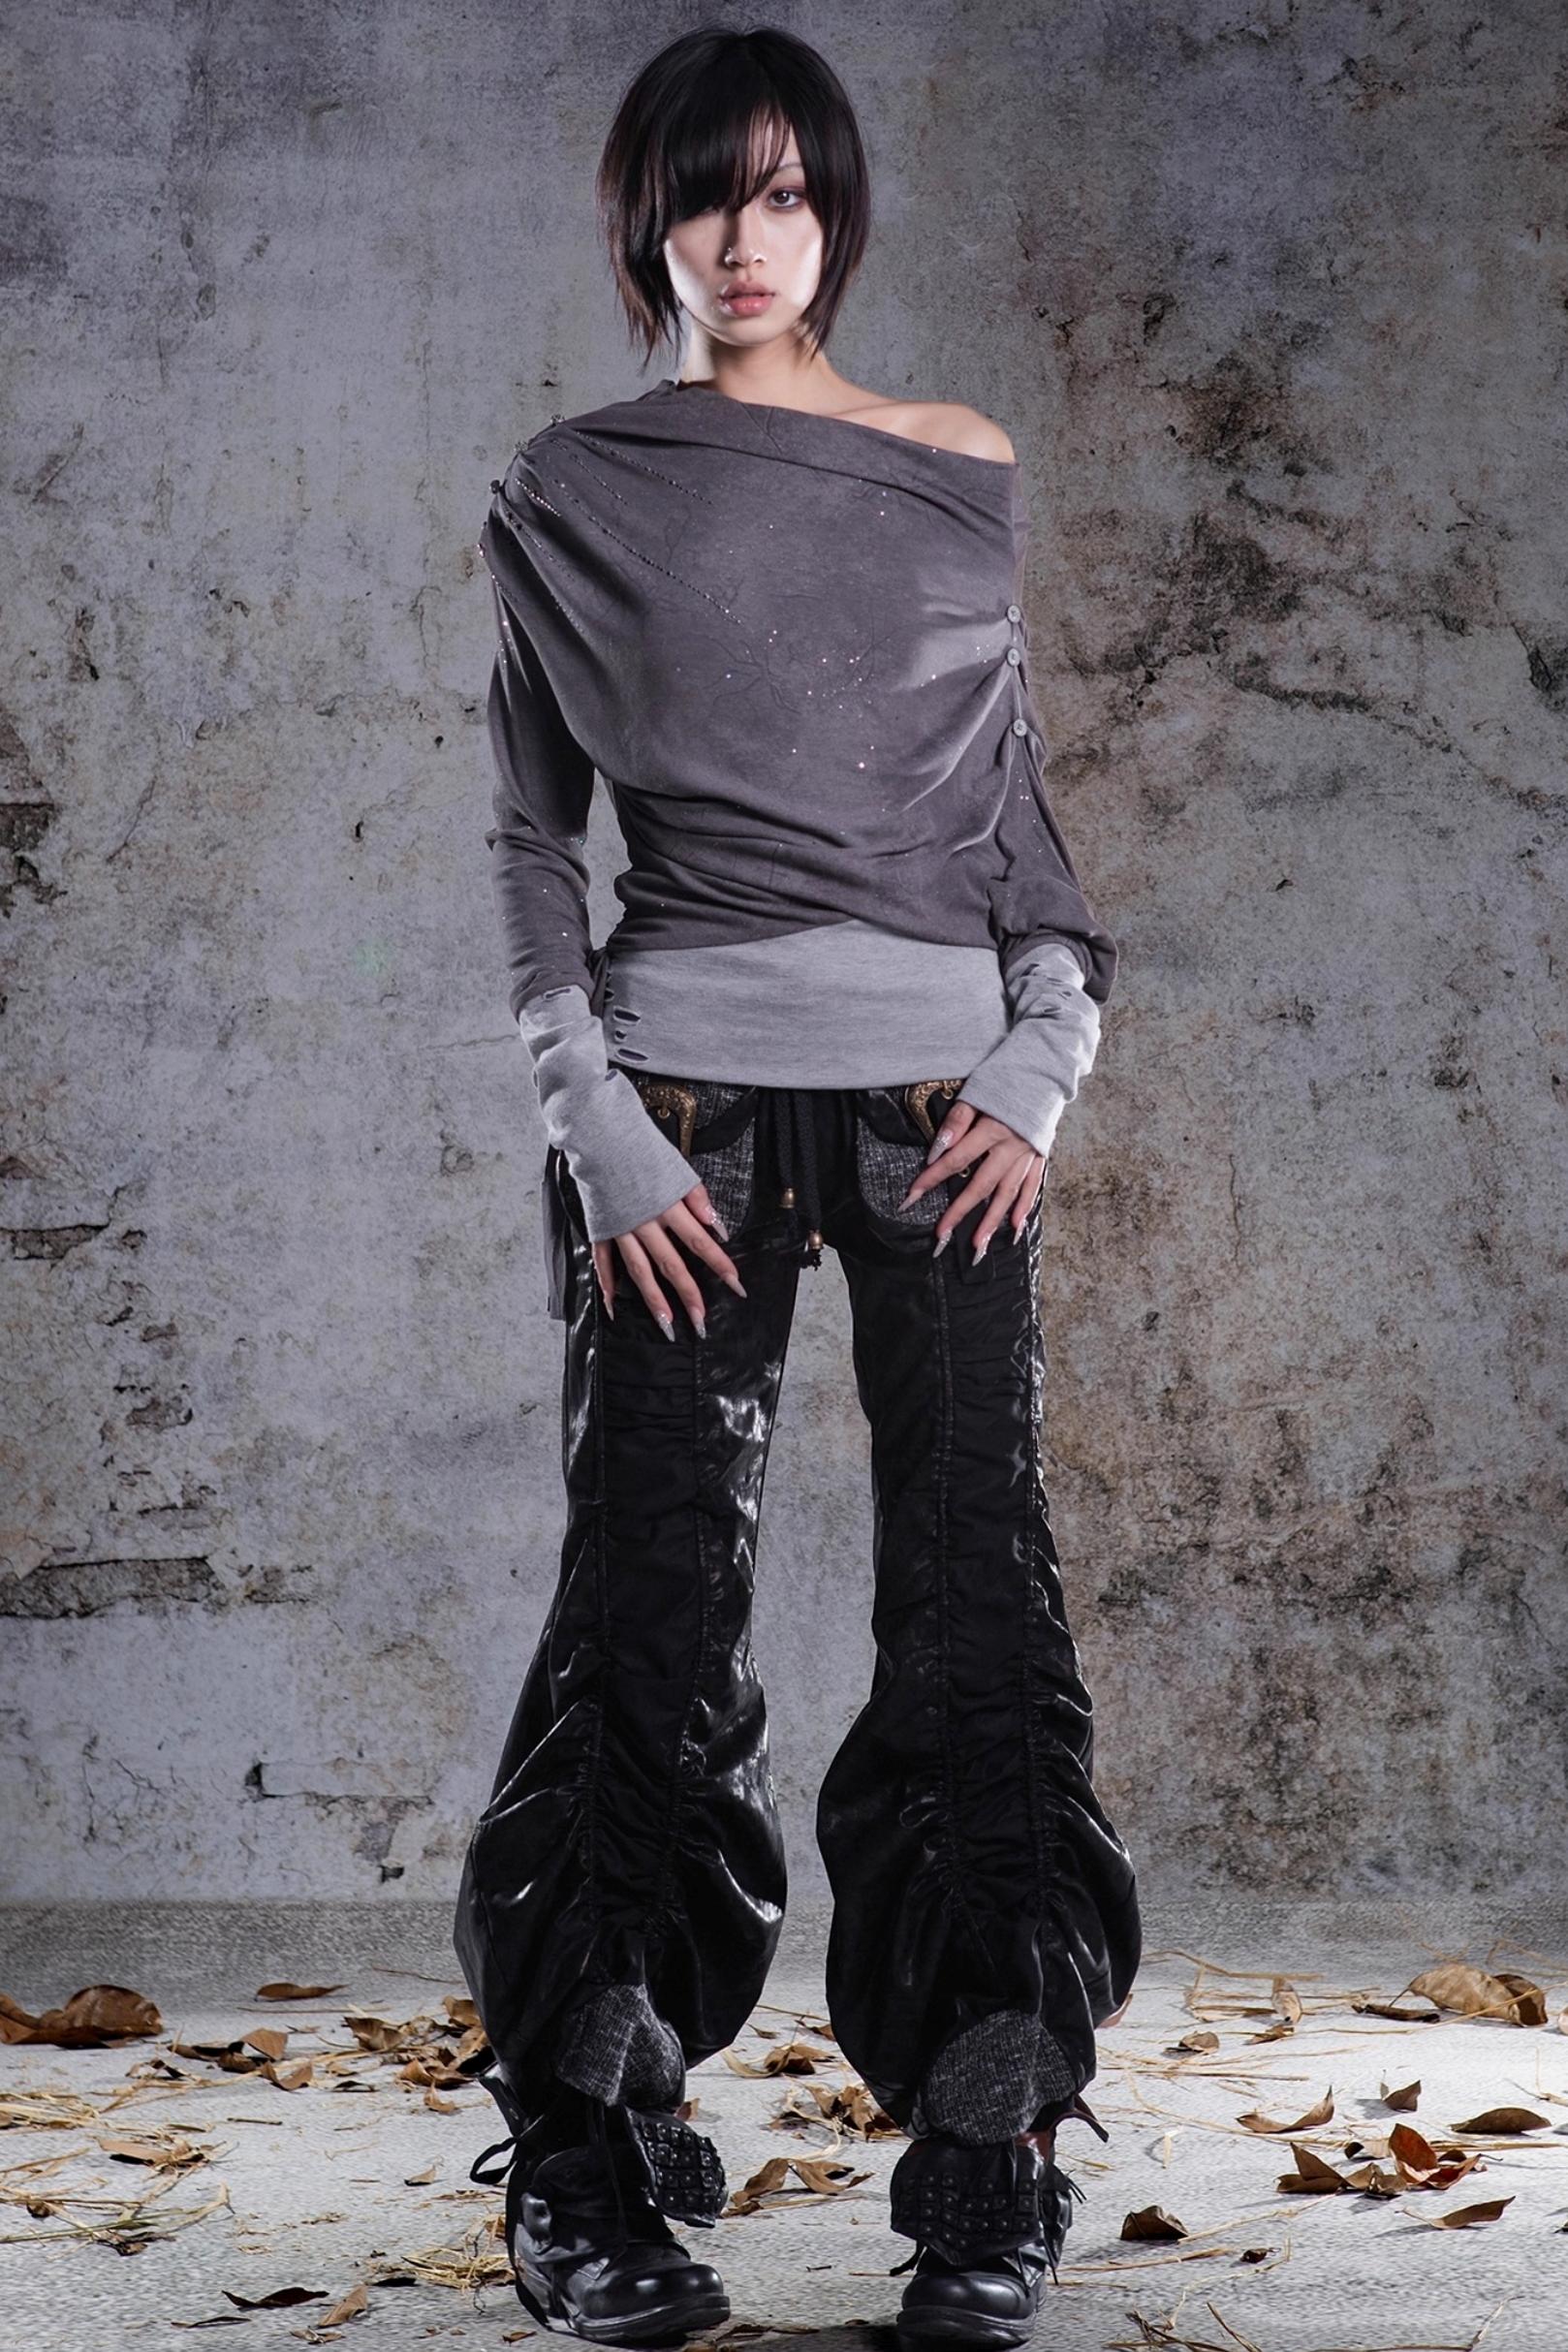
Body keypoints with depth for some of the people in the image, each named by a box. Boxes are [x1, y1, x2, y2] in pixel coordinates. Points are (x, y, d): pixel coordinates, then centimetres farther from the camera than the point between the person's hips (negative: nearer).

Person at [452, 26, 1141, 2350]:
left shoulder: (967, 477, 12)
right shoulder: (570, 495, 7)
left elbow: (1017, 791, 14)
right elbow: (531, 834, 5)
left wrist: (1043, 1065, 0)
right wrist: (594, 1130, -6)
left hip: (945, 1086, 2)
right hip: (681, 1086, -1)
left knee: (974, 1594, -5)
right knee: (651, 1602, -2)